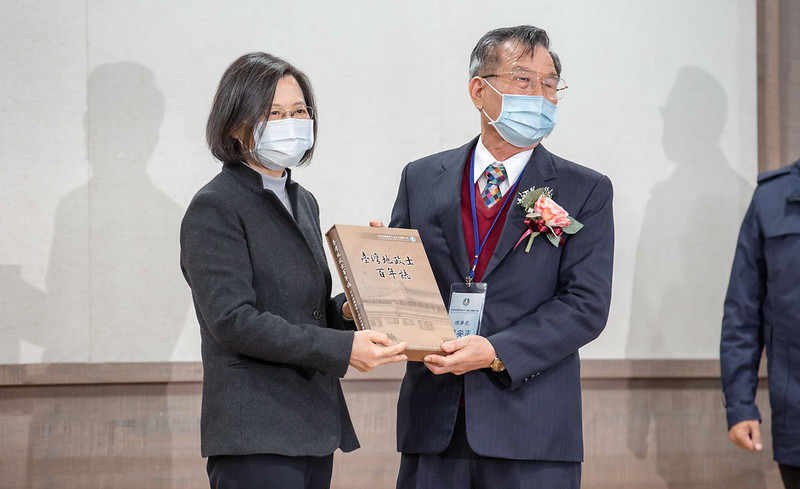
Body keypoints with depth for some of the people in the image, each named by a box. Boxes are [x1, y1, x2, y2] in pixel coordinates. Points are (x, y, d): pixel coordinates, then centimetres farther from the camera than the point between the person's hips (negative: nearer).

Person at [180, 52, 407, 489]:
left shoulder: (303, 203, 19)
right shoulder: (214, 209, -8)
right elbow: (233, 320, -17)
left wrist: (348, 309, 2)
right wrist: (342, 348, -21)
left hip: (313, 428, 8)